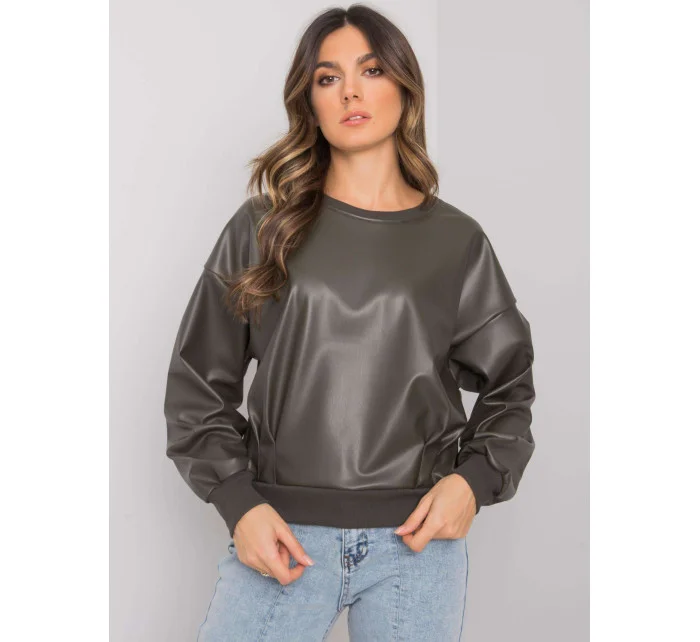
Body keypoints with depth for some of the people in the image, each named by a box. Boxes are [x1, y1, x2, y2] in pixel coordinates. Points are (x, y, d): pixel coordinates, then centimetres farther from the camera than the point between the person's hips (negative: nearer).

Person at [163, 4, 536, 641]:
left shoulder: (457, 240, 6)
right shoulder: (263, 228, 4)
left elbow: (508, 383, 12)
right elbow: (199, 380, 5)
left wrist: (475, 478, -5)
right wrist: (238, 500, -6)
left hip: (419, 539, 1)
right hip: (281, 536, 0)